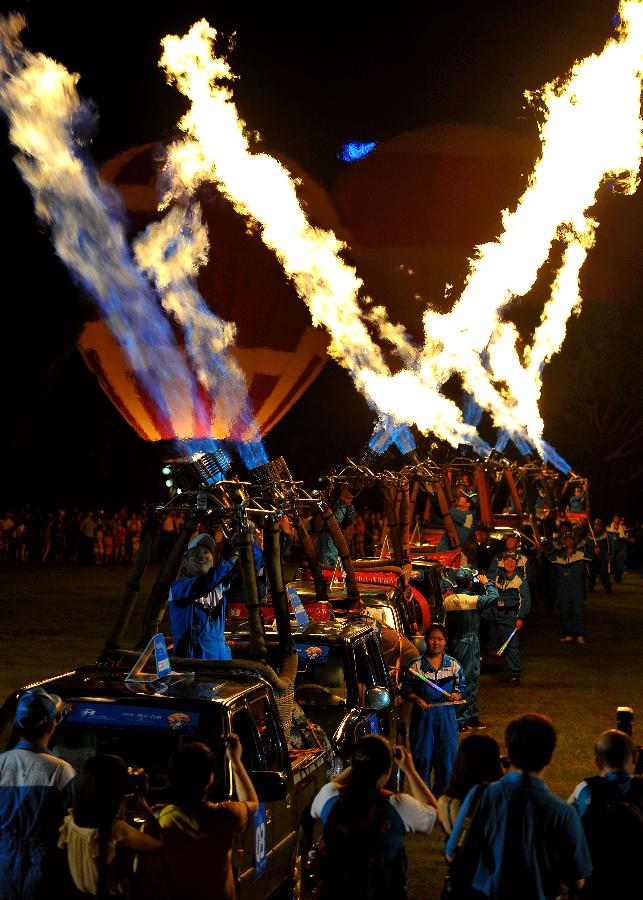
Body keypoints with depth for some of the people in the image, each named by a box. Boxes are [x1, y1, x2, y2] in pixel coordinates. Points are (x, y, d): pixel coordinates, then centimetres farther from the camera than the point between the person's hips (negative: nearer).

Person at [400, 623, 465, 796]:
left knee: (446, 755, 5)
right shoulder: (416, 665, -2)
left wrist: (456, 695, -11)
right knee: (422, 757, 0)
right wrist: (416, 699, -15)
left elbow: (462, 688, 10)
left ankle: (440, 794, 21)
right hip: (422, 716, -2)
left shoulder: (453, 664, 4)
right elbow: (406, 689, 2)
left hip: (446, 716, 2)